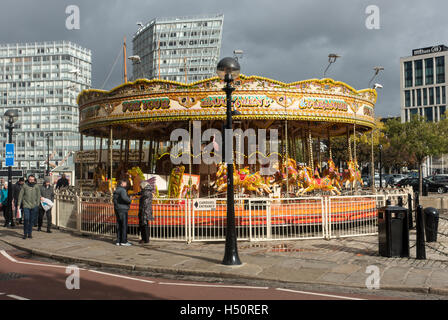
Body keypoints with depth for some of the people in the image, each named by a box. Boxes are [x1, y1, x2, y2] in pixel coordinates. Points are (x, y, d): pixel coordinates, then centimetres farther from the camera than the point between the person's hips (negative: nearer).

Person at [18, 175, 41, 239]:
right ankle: (25, 233, 2)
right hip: (26, 205, -2)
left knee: (32, 220, 5)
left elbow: (38, 196, 10)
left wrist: (37, 204, 1)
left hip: (34, 206, 2)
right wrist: (19, 204, 1)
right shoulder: (25, 186, 2)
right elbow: (20, 195, 5)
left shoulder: (36, 187, 6)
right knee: (26, 219, -10)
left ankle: (29, 233, 15)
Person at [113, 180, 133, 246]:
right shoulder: (122, 190, -13)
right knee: (124, 225, -5)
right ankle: (124, 241, -5)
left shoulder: (116, 191, 17)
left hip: (117, 209, 9)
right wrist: (129, 200, -14)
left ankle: (118, 241, 11)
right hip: (122, 209, -9)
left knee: (119, 225, 10)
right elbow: (124, 197, -33)